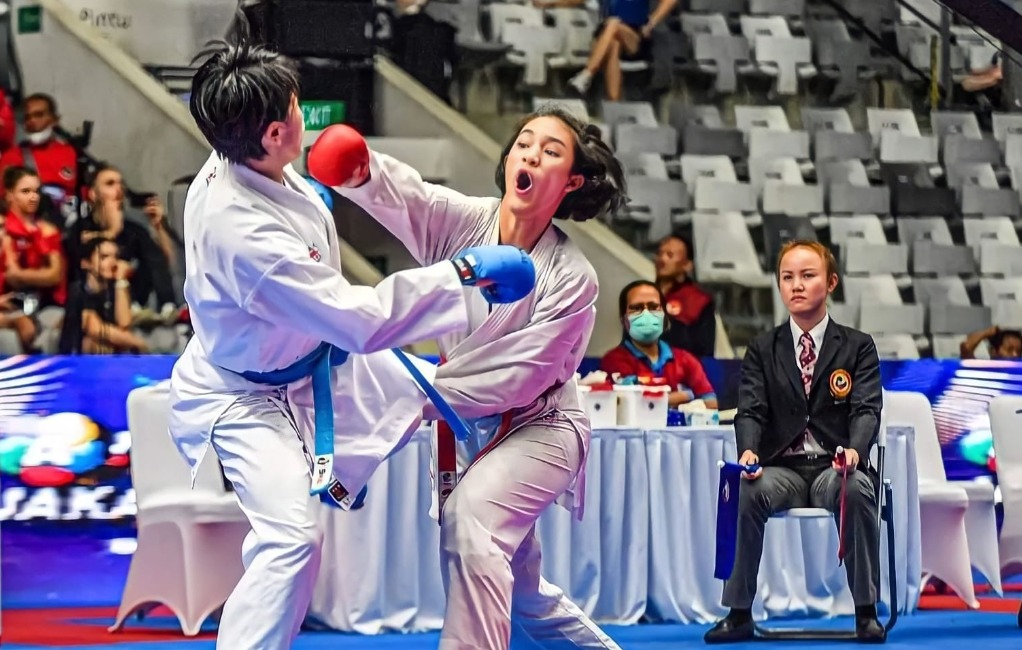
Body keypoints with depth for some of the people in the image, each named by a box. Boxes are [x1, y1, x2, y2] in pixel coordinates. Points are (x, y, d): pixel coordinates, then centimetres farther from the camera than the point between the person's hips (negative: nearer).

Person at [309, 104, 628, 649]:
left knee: (470, 517, -33)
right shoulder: (464, 222, -13)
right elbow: (402, 193, -32)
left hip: (535, 428, -5)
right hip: (467, 427, 5)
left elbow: (518, 378, -23)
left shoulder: (570, 278, -21)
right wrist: (358, 170, -56)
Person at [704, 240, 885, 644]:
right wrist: (748, 451, -23)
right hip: (782, 469, 1)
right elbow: (750, 410, 1)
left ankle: (866, 612, -26)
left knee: (857, 491, -36)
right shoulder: (762, 351, 13)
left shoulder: (858, 347, 9)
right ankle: (739, 613, -23)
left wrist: (855, 450, -27)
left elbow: (867, 409, -4)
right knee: (747, 492, -32)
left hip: (835, 468, -1)